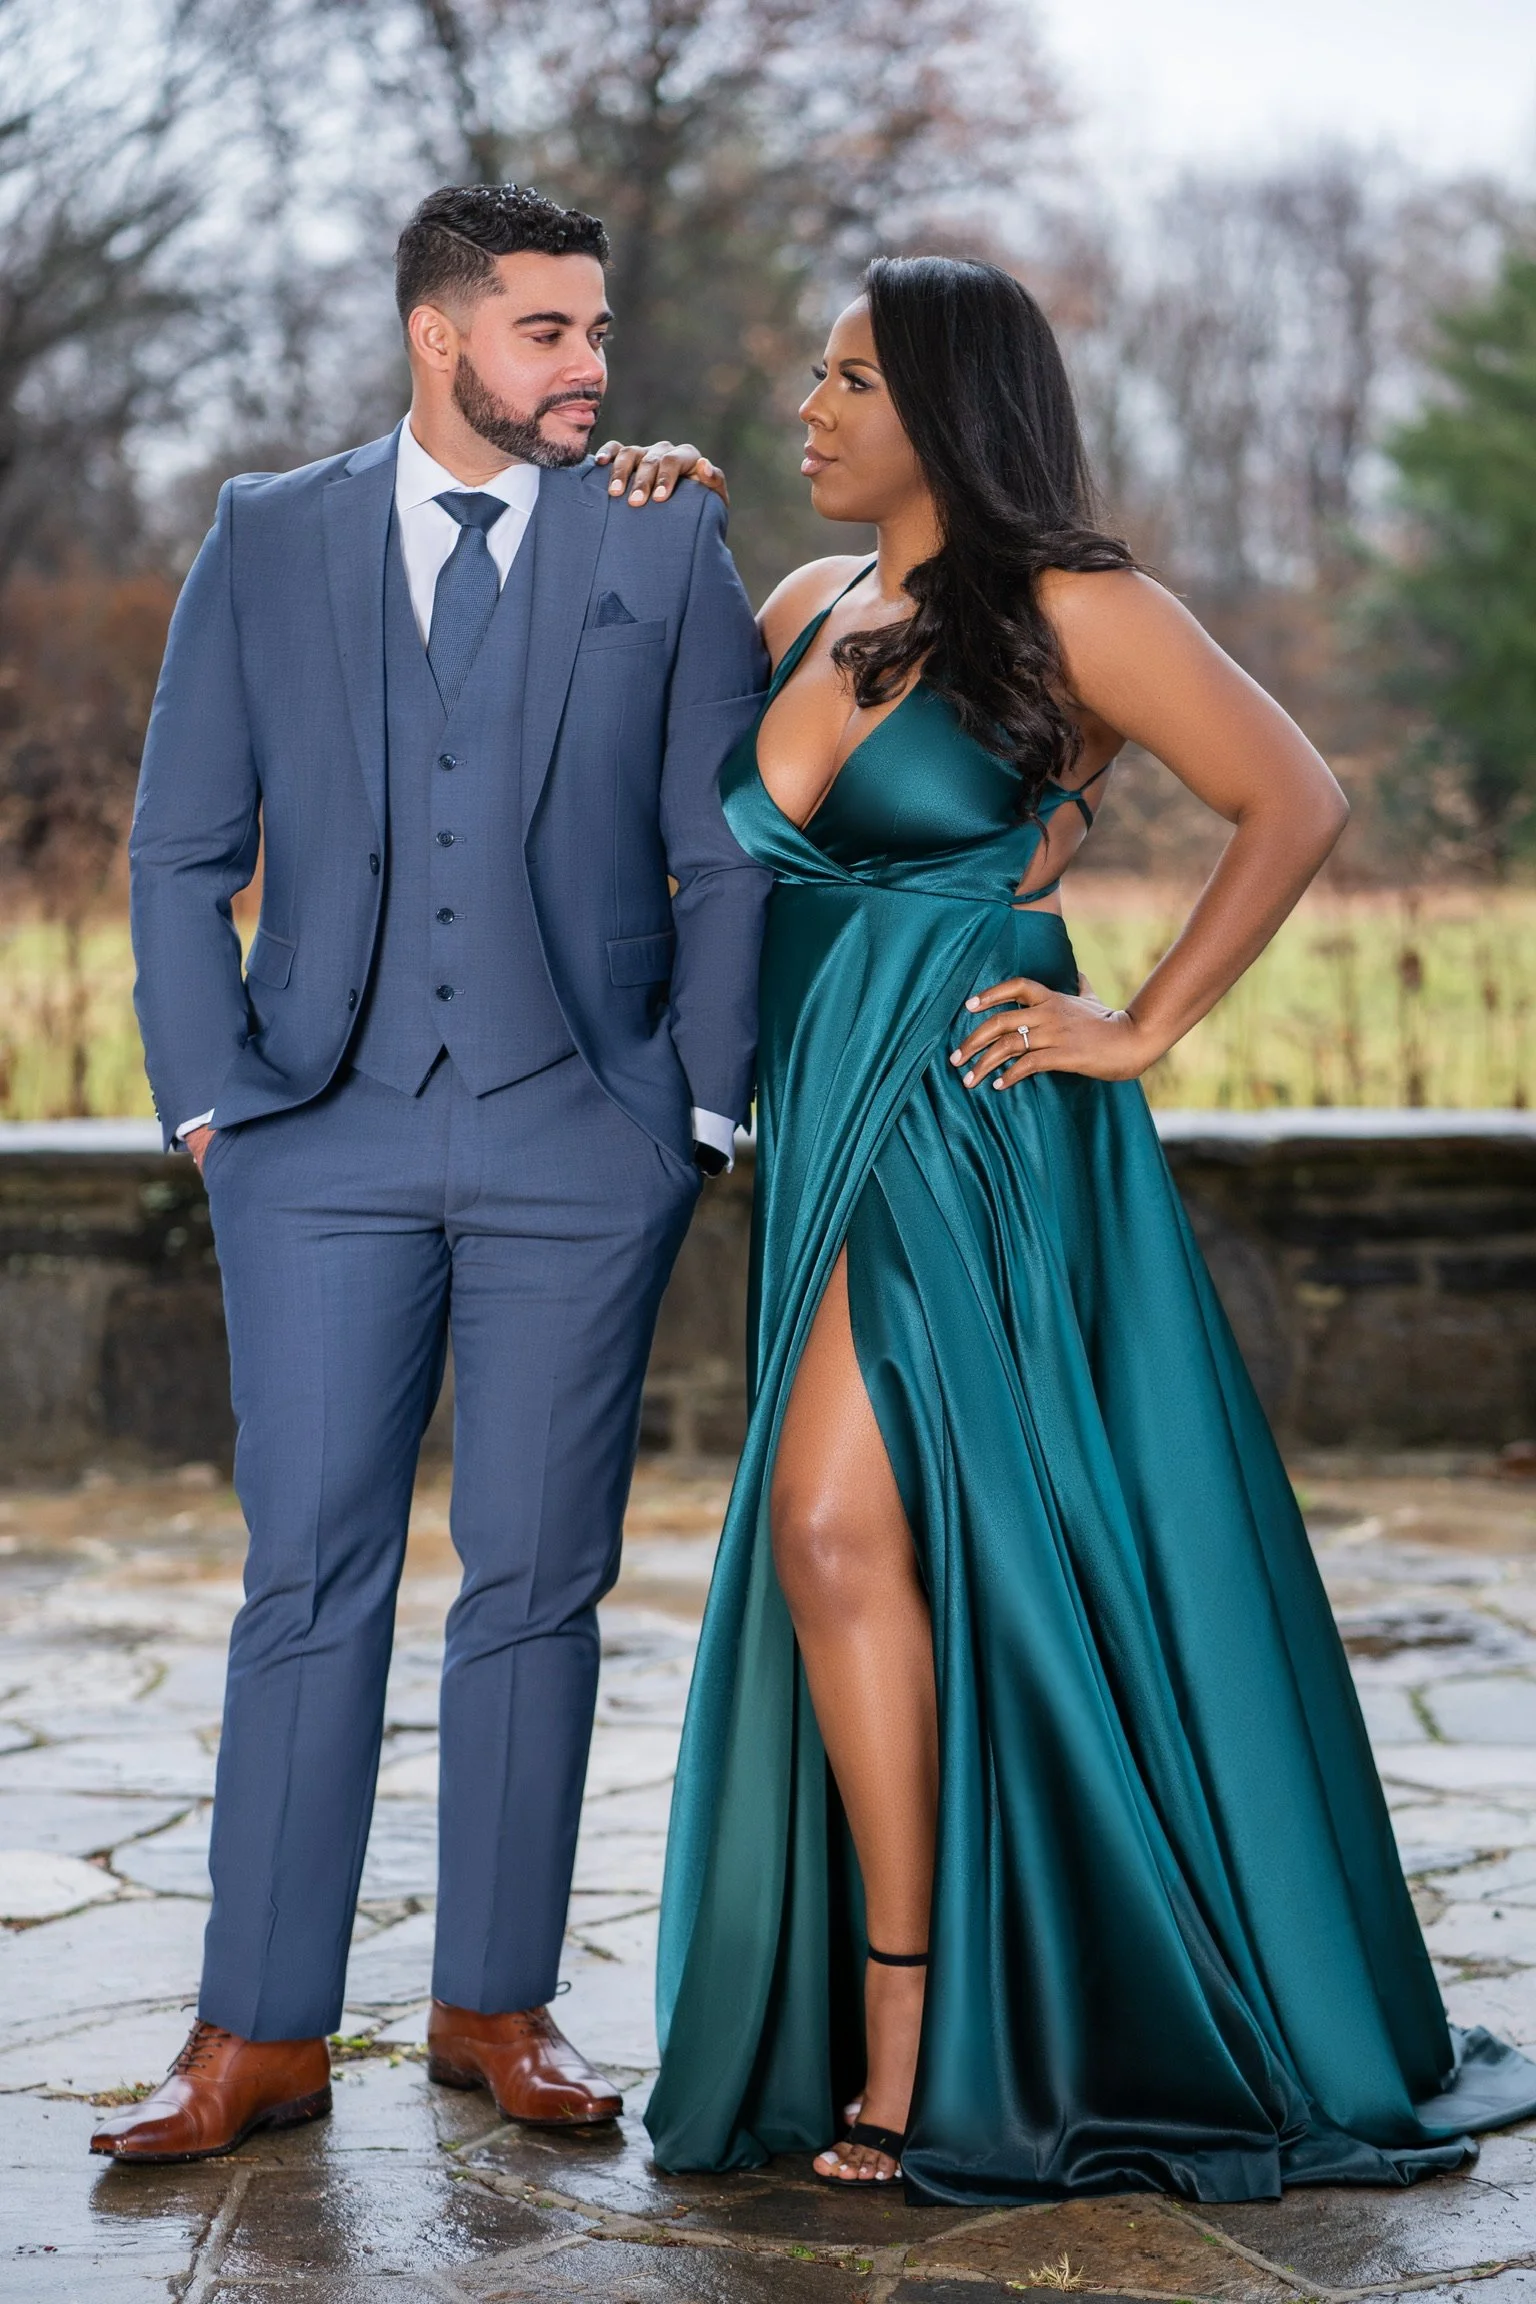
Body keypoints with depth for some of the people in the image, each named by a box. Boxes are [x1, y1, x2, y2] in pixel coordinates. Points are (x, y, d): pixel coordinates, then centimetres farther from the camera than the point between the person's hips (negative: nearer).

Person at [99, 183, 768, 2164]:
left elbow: (729, 859, 7)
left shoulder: (667, 549, 8)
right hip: (328, 1133, 0)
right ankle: (262, 2034, 6)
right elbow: (182, 850, 8)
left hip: (583, 1134, 0)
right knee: (309, 1578, -1)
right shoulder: (267, 542, 9)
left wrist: (704, 1108, 0)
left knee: (537, 1583, 4)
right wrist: (208, 1095, -1)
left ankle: (497, 2004, 16)